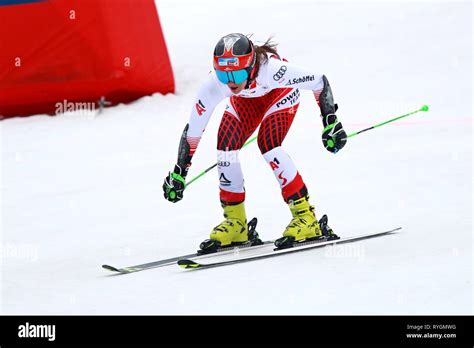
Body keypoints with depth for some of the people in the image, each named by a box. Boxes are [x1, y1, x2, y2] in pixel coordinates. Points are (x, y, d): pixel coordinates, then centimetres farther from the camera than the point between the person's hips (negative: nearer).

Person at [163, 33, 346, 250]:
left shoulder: (272, 69, -43)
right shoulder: (213, 85, -34)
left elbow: (320, 82, -28)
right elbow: (193, 129, -21)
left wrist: (330, 121, -30)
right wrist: (179, 173, -20)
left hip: (281, 92, -3)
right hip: (246, 100, 3)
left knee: (268, 144, -26)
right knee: (226, 144, -17)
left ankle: (305, 216, -16)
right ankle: (235, 221, -2)